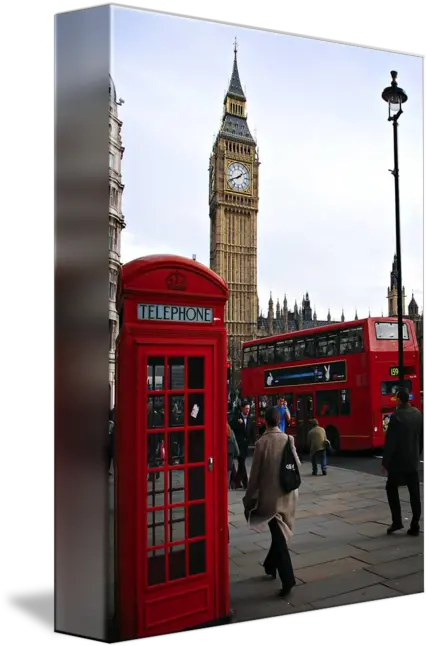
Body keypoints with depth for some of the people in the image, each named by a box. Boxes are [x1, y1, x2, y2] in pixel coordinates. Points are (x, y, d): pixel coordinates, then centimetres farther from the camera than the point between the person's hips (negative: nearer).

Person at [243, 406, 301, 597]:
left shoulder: (261, 443, -13)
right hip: (287, 493, 4)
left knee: (278, 535, 0)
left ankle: (287, 578, -6)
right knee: (279, 532, 21)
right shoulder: (288, 439, -4)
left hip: (270, 494, -4)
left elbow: (255, 473, -9)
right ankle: (271, 565, 37)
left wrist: (249, 497, 2)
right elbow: (297, 464, 5)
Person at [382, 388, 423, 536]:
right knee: (414, 493, 7)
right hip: (413, 461, 6)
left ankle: (397, 521, 7)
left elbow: (390, 442, -17)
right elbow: (421, 438, 11)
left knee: (391, 488, 11)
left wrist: (385, 462, -9)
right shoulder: (418, 414, 3)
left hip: (398, 461, -5)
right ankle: (415, 526, 9)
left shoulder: (396, 416, -17)